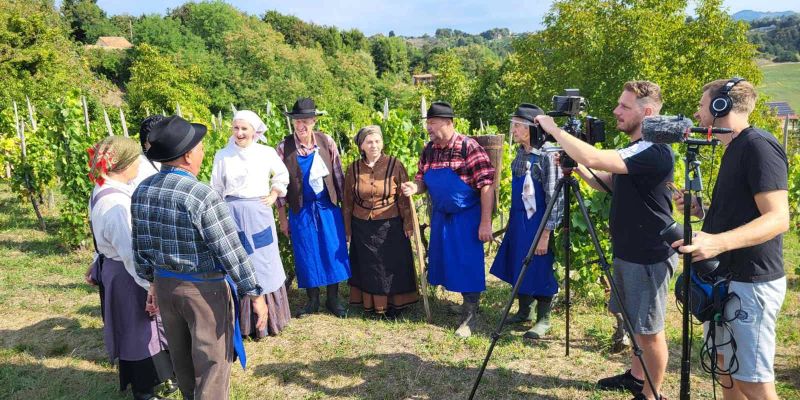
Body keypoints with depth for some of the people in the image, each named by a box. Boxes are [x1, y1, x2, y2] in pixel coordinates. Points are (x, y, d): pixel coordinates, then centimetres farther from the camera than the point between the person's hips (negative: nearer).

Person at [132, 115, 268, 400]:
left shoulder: (142, 191, -2)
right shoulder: (202, 195, -24)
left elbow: (140, 247, 7)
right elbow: (231, 251, -22)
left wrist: (152, 281, 21)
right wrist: (255, 294, -14)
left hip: (165, 283, 7)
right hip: (205, 288, -7)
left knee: (182, 359, 24)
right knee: (212, 363, 7)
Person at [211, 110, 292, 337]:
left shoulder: (267, 153, -1)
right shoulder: (222, 156, 0)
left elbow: (282, 176, 16)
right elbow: (216, 190, 7)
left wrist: (273, 196, 4)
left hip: (259, 214, 0)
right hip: (232, 215, 0)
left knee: (264, 264, 7)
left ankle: (268, 318, 21)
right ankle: (242, 321, 17)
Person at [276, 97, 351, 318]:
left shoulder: (327, 142, -5)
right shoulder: (284, 147, -8)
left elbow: (338, 175, 3)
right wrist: (282, 217, 0)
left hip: (328, 207, 1)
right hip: (301, 210, -1)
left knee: (334, 252, 7)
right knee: (306, 255, 8)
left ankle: (333, 299, 24)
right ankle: (312, 300, 27)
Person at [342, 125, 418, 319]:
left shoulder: (395, 165, -9)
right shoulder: (353, 169, -1)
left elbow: (404, 198, -4)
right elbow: (348, 201, 6)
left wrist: (408, 223, -4)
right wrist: (347, 229, 8)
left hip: (390, 226, -2)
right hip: (362, 227, 2)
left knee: (392, 265, 8)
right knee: (367, 266, 12)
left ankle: (394, 304, 24)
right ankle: (371, 303, 27)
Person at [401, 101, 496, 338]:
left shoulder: (468, 147, -16)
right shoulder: (428, 151, 3)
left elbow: (486, 185, -18)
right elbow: (422, 181, 13)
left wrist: (485, 222, -20)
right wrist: (414, 187, -12)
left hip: (467, 216, -6)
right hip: (440, 215, 7)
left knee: (468, 263, -1)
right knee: (444, 260, 14)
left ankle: (469, 316, 15)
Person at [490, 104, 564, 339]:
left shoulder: (547, 156, -18)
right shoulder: (521, 152, 6)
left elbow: (555, 199, -17)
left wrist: (545, 235, -19)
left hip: (537, 221, -8)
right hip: (518, 220, 8)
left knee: (539, 270, 3)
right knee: (519, 266, 16)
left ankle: (544, 319, 20)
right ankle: (524, 312, 33)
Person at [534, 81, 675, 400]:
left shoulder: (654, 151, -23)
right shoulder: (636, 149, 10)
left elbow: (593, 158, -34)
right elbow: (605, 183, 16)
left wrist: (554, 128, -23)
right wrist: (576, 167, -1)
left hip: (649, 257, -10)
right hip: (627, 252, 10)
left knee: (648, 329, 4)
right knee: (634, 322, 22)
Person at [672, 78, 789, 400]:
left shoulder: (759, 146, -16)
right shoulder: (734, 149, 14)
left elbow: (777, 218, -24)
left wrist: (718, 242, -38)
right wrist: (702, 210, 4)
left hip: (751, 282, -10)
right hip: (725, 277, 10)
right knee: (726, 365, 18)